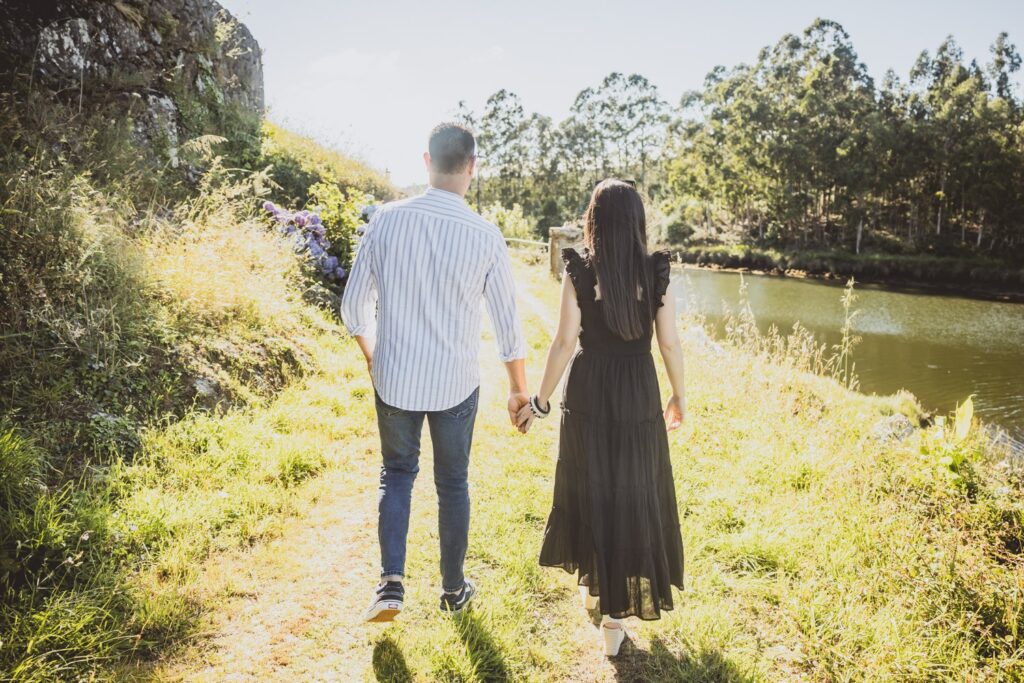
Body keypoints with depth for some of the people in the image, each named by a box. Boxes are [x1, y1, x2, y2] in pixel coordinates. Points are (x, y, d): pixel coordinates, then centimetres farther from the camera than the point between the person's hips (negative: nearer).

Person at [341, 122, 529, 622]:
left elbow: (354, 308, -1)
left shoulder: (385, 220, -8)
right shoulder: (485, 237, -11)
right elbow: (508, 326, -4)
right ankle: (453, 590, 33)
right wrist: (519, 390, 10)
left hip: (393, 379, 1)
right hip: (455, 385, -1)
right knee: (452, 484, 18)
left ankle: (391, 583, 10)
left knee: (396, 475, 22)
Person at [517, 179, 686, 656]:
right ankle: (615, 615, 15)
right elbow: (669, 343, -2)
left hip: (588, 394, 0)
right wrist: (679, 396, 12)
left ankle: (591, 585, 37)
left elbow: (564, 342, -11)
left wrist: (540, 402, -1)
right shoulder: (657, 274, -5)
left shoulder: (579, 273, -9)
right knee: (632, 493, 10)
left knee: (588, 488, 18)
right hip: (639, 395, 1)